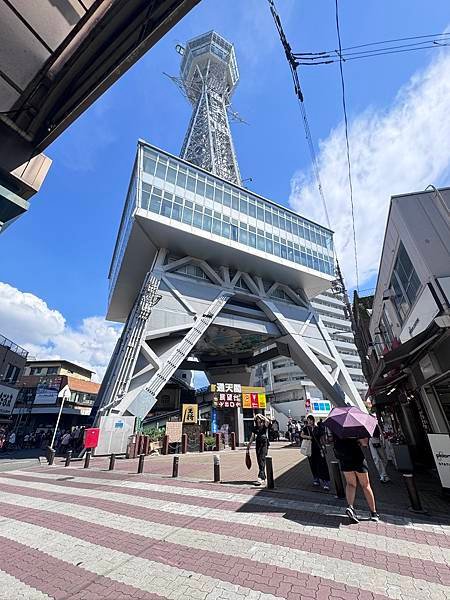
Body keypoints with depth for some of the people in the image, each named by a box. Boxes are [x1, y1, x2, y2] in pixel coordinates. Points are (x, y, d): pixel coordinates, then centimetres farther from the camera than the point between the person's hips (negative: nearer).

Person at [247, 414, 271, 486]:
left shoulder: (265, 427, -5)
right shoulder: (255, 428, 5)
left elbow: (268, 421, -27)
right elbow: (252, 437, 10)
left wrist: (261, 416, -16)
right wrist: (248, 446, 9)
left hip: (264, 445, -5)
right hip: (258, 445, 5)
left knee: (262, 461, -13)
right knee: (259, 461, 10)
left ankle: (260, 478, -16)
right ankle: (263, 478, 24)